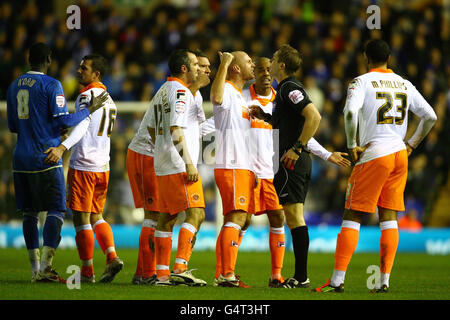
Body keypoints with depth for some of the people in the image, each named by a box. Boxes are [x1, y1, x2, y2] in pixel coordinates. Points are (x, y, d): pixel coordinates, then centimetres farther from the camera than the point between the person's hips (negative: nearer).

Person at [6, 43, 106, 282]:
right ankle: (45, 266, -15)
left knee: (28, 213, 9)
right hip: (45, 158, -6)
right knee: (56, 210, -3)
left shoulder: (14, 87, 13)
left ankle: (35, 269, 9)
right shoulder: (51, 85, -7)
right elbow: (63, 121, -12)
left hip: (21, 158, 6)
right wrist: (89, 109, 0)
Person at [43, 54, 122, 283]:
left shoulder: (87, 95, -10)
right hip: (103, 166, 9)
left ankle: (87, 271, -3)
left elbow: (82, 124, -25)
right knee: (96, 216, 16)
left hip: (83, 165, -9)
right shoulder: (109, 99, 18)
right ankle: (112, 257, -2)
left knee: (81, 219, -3)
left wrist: (62, 147, -37)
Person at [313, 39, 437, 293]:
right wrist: (411, 145, 15)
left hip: (374, 156, -5)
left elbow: (350, 112, -22)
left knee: (353, 217, -2)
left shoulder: (362, 82, -4)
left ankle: (338, 279, -7)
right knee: (389, 217, 8)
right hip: (399, 156, 5)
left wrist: (352, 145, -11)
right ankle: (384, 280, 4)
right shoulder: (404, 84, 12)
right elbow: (430, 117, 12)